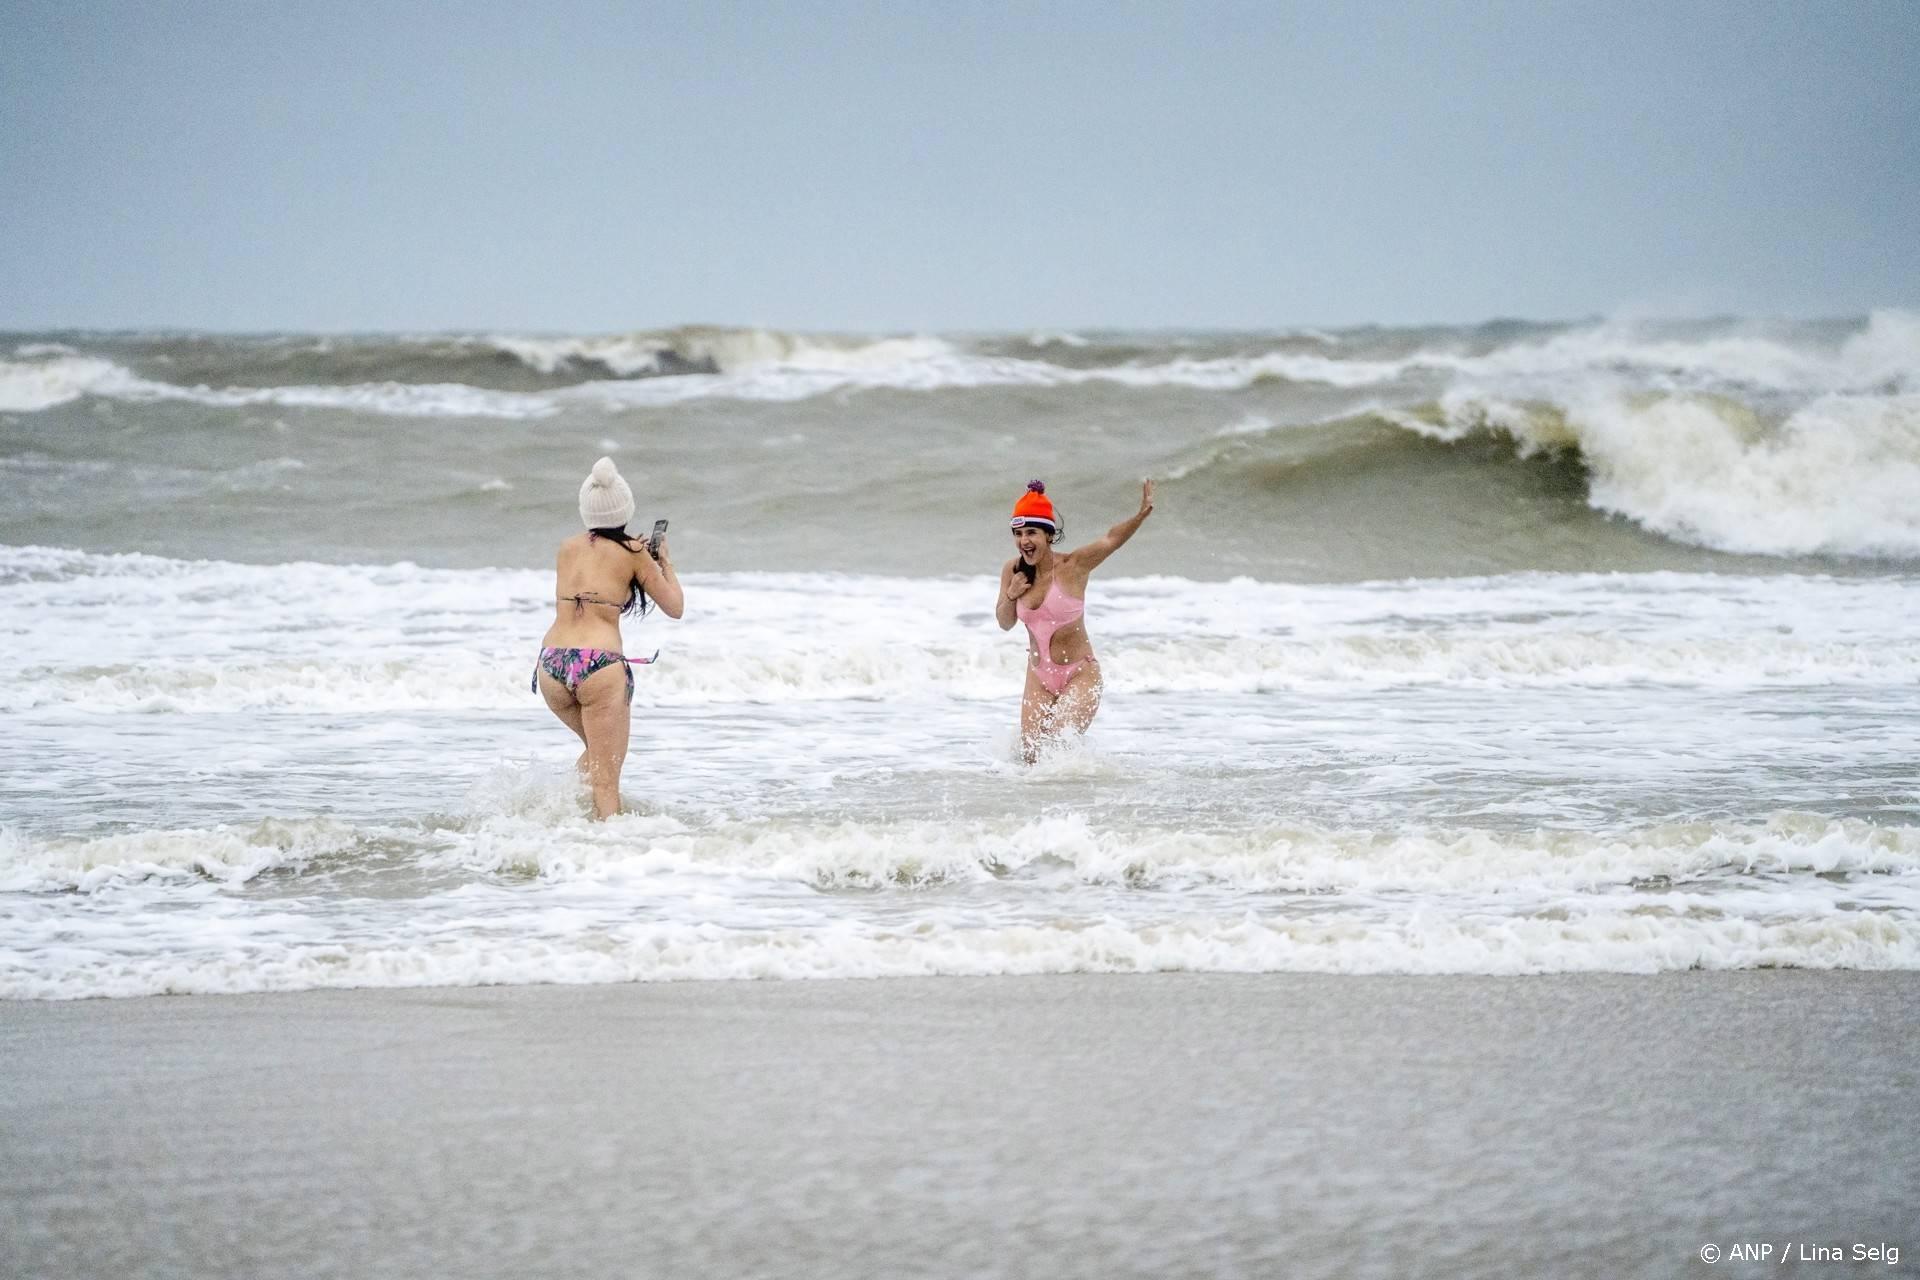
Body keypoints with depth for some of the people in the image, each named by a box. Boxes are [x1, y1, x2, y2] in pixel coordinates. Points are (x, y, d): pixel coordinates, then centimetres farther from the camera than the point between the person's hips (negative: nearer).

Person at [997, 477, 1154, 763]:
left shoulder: (1072, 566, -15)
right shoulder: (1013, 571, -2)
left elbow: (1112, 539, -28)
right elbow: (1005, 623, 9)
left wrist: (1142, 514, -45)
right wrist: (1010, 596, -12)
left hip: (1079, 674, -4)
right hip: (1039, 677, 4)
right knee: (1030, 754, -1)